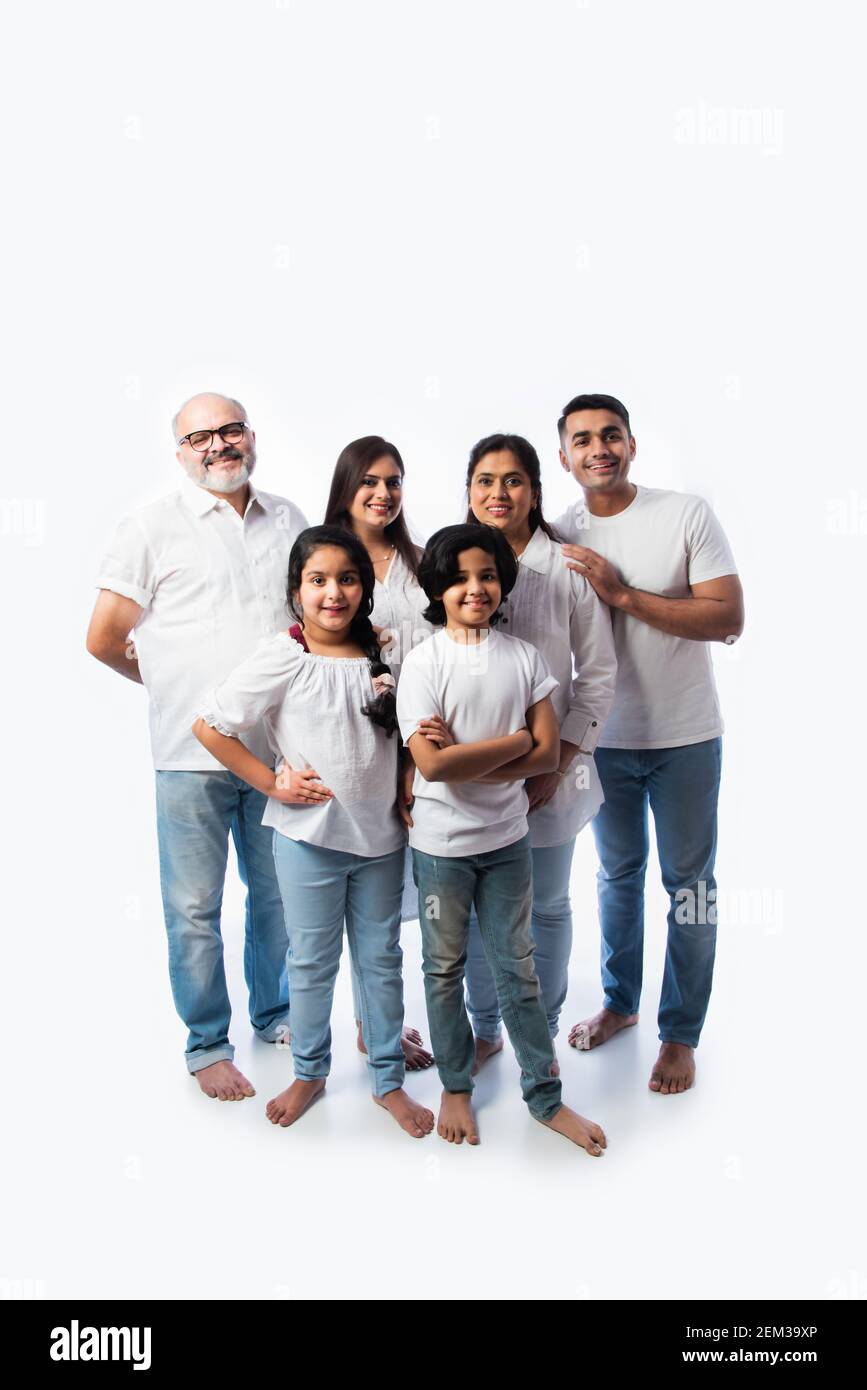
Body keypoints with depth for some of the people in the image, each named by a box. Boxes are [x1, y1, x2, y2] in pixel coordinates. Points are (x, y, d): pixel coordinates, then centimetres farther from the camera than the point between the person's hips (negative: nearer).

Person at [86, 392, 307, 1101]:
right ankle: (207, 1044, 23)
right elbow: (105, 639, -2)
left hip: (280, 747, 4)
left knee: (280, 894, 17)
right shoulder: (153, 528, -3)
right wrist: (178, 687, 6)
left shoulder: (289, 519, 9)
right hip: (193, 751, -4)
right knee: (195, 907, 6)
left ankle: (275, 1015, 37)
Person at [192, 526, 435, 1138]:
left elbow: (408, 736, 13)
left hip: (381, 835, 3)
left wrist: (409, 797, -6)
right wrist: (272, 783, -13)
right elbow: (209, 726, -11)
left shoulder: (383, 655, 0)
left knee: (382, 960, 14)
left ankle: (388, 1079, 31)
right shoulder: (282, 659, -12)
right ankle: (310, 1072, 35)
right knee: (312, 962, 13)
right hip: (309, 836, -3)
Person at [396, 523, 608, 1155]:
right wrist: (515, 740, -15)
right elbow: (433, 765, -22)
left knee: (518, 967, 13)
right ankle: (456, 1087, 32)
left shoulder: (524, 657, -3)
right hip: (442, 842, -2)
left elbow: (549, 753, -9)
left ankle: (546, 1095, 25)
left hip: (508, 836, 2)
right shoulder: (423, 663, -12)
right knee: (446, 968, 14)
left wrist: (463, 759, -19)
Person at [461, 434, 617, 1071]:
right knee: (477, 906, 13)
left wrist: (558, 763, -9)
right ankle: (485, 1028, 33)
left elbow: (599, 673, -3)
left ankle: (543, 1036, 32)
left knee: (546, 908, 12)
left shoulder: (569, 568, -5)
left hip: (547, 771, -1)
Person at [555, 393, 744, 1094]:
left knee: (689, 885, 8)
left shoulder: (688, 514, -12)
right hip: (604, 738, 3)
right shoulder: (559, 536, -3)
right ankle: (619, 1002, 38)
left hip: (685, 737, -3)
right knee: (618, 874, 19)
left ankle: (681, 1034, 23)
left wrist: (623, 594, -25)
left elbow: (729, 619, -19)